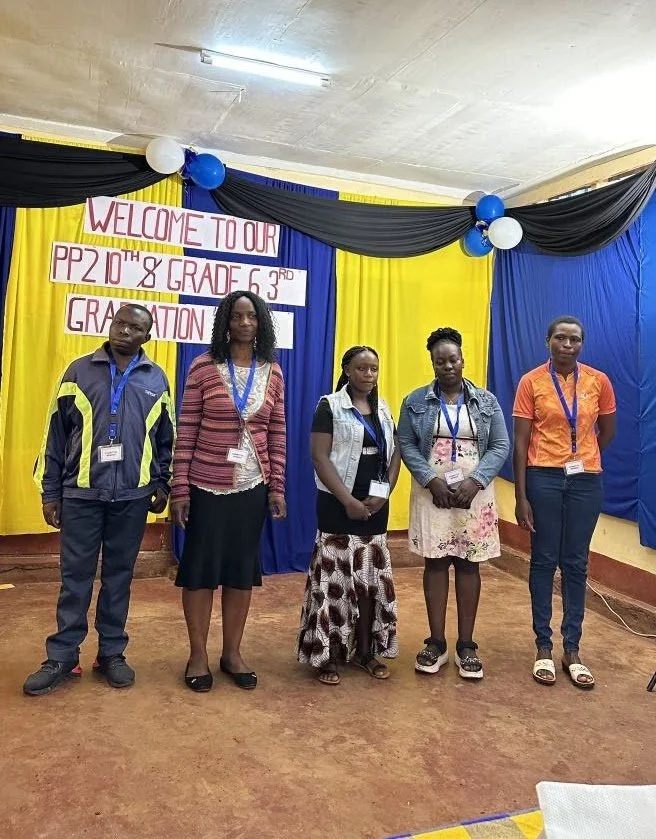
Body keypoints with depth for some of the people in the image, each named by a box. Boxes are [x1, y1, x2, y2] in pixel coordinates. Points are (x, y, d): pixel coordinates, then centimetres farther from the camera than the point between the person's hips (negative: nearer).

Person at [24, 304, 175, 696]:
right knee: (75, 577, 6)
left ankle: (112, 653, 23)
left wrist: (162, 486, 6)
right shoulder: (79, 371, 1)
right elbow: (56, 434, 2)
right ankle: (62, 658, 19)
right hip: (81, 492, -1)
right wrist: (50, 491, 1)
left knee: (119, 576, 11)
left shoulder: (156, 379, 5)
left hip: (132, 495, 1)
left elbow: (166, 438, 11)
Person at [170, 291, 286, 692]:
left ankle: (232, 653, 26)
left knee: (243, 567, 11)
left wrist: (278, 487, 2)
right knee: (200, 567, 6)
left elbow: (277, 433, 6)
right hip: (206, 485, -3)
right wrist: (180, 487, -8)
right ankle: (198, 655, 23)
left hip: (253, 486, 3)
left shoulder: (273, 372, 4)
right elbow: (186, 429, -5)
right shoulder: (204, 366, -5)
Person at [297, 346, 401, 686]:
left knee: (371, 580, 10)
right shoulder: (330, 406, -6)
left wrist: (383, 494, -6)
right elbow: (319, 458, -12)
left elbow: (395, 455, 9)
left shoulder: (383, 409, 11)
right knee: (335, 580, -1)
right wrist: (348, 500, -16)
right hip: (339, 506, -5)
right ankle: (327, 655, 9)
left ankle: (365, 651, 22)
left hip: (376, 507, 5)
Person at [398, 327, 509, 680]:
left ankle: (466, 645, 16)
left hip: (475, 494, 1)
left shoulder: (486, 401, 4)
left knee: (469, 565, 5)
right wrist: (432, 481, -14)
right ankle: (436, 643, 15)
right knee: (435, 564, 4)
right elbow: (406, 445, -1)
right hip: (432, 494, 0)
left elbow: (500, 446, 1)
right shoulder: (416, 401, 3)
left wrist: (474, 482, -13)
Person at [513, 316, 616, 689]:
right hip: (543, 479, -2)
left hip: (586, 481, 2)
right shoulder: (531, 382, -5)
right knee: (544, 561, 5)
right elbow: (520, 442, -6)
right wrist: (521, 496, -9)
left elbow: (607, 432, 14)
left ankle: (572, 649, 19)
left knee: (576, 564, 8)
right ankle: (544, 647, 17)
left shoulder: (599, 381, 0)